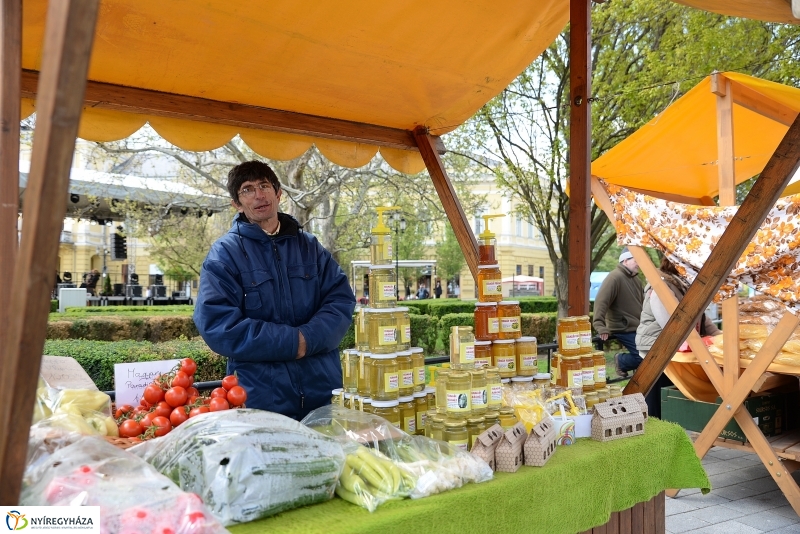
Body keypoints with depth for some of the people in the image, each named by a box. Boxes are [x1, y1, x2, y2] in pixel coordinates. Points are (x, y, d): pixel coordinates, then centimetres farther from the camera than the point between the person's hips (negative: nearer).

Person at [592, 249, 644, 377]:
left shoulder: (635, 279, 16)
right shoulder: (615, 277, -15)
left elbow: (642, 302, 27)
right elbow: (601, 302, -24)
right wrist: (600, 326, -31)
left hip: (637, 327, 9)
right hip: (623, 328, -9)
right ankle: (621, 361, 8)